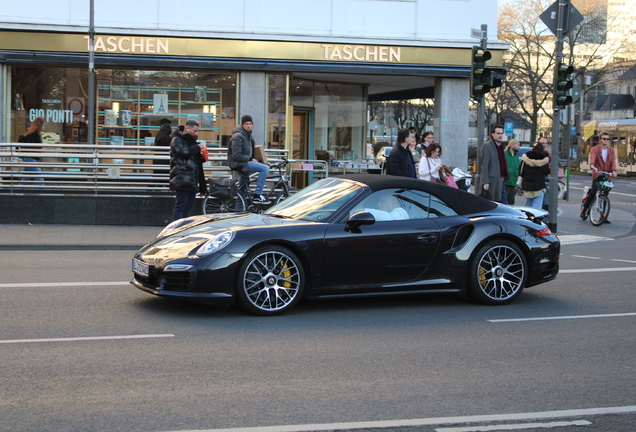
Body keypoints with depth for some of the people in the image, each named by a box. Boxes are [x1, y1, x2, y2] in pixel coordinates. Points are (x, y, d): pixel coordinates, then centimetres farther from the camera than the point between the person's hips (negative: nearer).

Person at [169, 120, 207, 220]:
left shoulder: (191, 141, 23)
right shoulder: (177, 140, -4)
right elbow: (183, 152, -24)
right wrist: (198, 147, -13)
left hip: (193, 181, 9)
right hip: (183, 181, -9)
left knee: (188, 206, 11)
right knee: (180, 206, -8)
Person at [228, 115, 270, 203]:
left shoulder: (249, 136, 14)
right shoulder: (238, 136, -16)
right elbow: (236, 156, -21)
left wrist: (253, 159, 10)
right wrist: (251, 159, -17)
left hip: (246, 163, 10)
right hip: (239, 164, -10)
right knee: (265, 168, -21)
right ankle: (257, 195, -21)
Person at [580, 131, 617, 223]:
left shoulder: (611, 150, 11)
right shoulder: (595, 149, 0)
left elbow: (613, 161, -3)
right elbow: (592, 158, -19)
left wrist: (614, 170, -23)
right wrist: (592, 166, -41)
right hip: (597, 174, -3)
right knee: (593, 192, -17)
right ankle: (584, 210, -1)